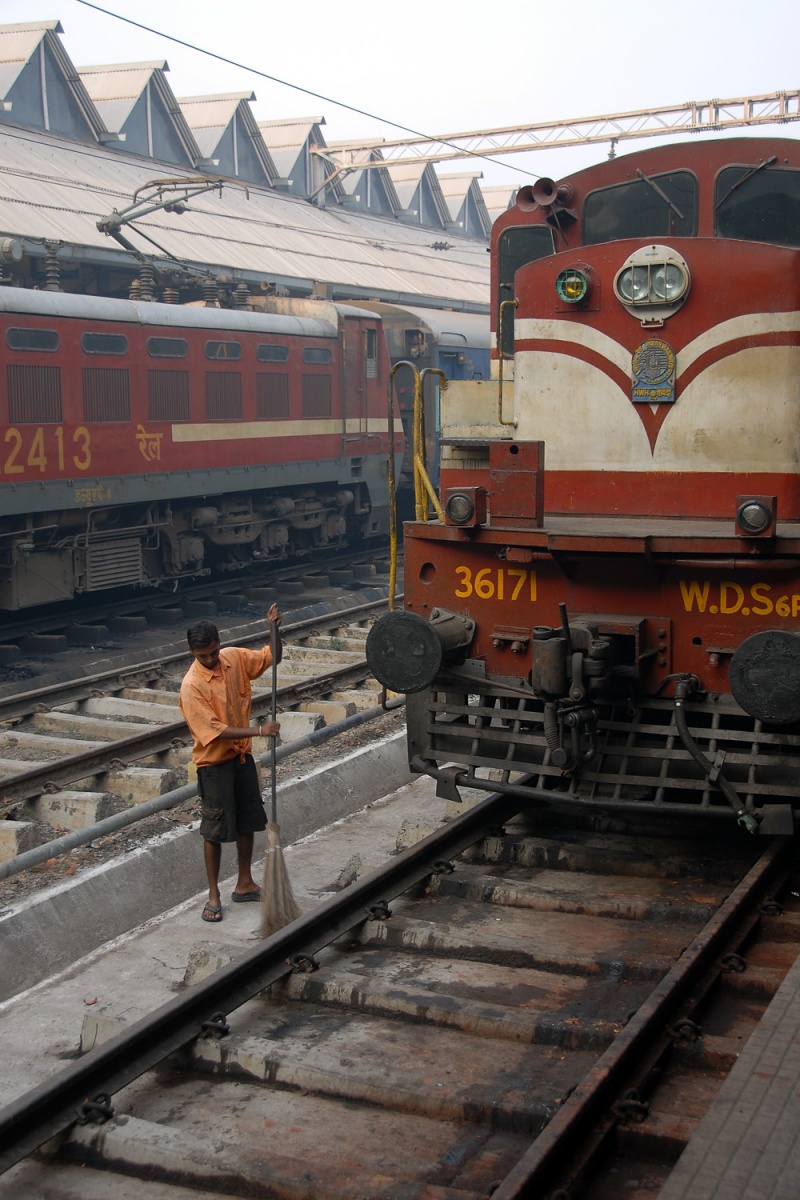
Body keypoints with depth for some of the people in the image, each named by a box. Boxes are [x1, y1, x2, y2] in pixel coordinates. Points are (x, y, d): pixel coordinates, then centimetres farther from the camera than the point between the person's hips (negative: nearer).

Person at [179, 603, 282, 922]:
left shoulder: (234, 657, -4)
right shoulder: (191, 686, -22)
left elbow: (272, 657, 9)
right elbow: (214, 731, -25)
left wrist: (274, 628, -9)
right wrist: (257, 731, -30)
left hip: (242, 756, 6)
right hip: (214, 763, -6)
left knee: (247, 822, 15)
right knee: (215, 830, 1)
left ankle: (245, 884, 29)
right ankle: (213, 896, 14)